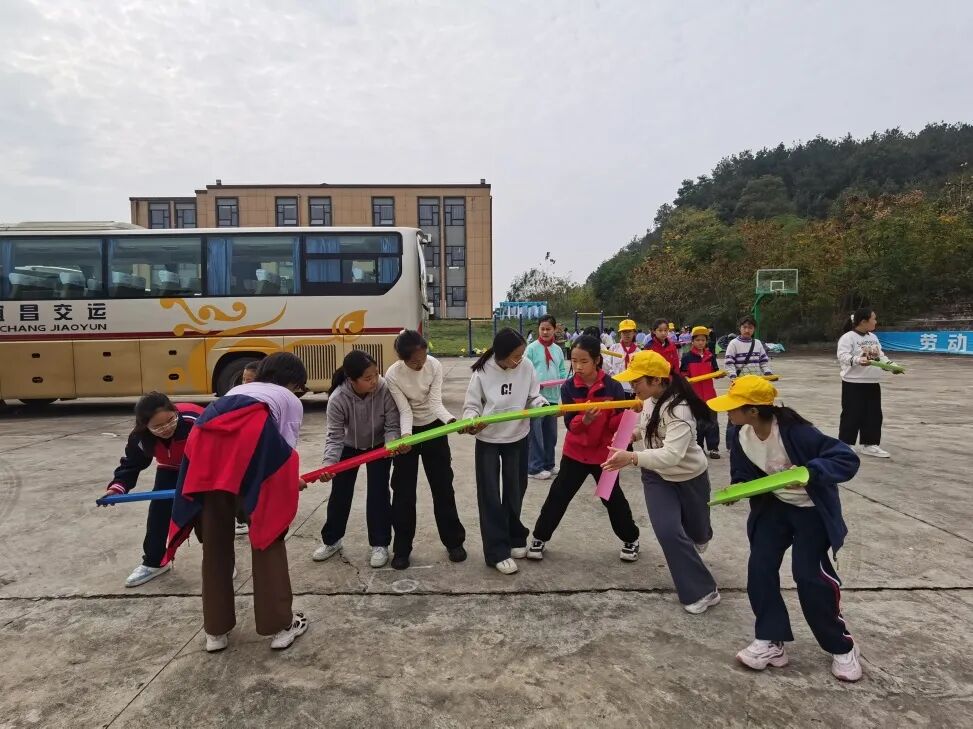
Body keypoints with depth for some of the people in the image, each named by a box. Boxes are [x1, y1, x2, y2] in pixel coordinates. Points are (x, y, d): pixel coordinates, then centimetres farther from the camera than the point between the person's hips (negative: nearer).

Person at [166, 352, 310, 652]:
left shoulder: (237, 390, 43)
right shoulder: (291, 401, 29)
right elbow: (286, 449, 18)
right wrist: (291, 482, 35)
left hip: (204, 440, 5)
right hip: (252, 440, -4)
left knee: (215, 541, 16)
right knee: (267, 535, 10)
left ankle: (216, 630, 28)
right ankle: (280, 625, 18)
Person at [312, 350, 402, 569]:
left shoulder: (385, 390, -33)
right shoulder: (337, 399, -33)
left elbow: (392, 426, -25)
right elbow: (335, 436, -29)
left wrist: (392, 444, -45)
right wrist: (329, 464, -44)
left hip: (379, 446, -1)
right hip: (350, 447, 1)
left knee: (378, 493, -3)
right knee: (340, 493, 8)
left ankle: (380, 544, 13)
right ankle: (331, 540, 29)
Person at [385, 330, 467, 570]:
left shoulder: (435, 366, -18)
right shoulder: (392, 376, -22)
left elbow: (435, 403, -21)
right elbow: (405, 411, -22)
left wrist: (453, 421, -39)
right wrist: (405, 436, -40)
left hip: (434, 429, 1)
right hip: (408, 432, -1)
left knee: (443, 486, 6)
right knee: (403, 490, 1)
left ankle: (454, 542, 21)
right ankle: (401, 549, 15)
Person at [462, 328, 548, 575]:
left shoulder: (526, 369, -12)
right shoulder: (482, 372, -17)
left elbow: (533, 398, -3)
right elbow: (472, 405, -9)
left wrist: (544, 406, -25)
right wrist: (471, 421, -30)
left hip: (517, 438, 2)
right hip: (487, 440, -2)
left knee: (515, 491, 17)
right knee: (490, 495, 1)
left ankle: (515, 539, 38)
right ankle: (497, 551, 11)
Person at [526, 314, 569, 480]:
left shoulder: (558, 350, 10)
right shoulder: (532, 348, -7)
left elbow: (562, 370, 16)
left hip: (553, 397, 6)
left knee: (551, 433, 16)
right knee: (535, 434, -2)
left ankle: (549, 464, 31)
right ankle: (534, 468, 8)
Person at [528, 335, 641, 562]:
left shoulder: (613, 387, -14)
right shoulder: (568, 388, -11)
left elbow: (618, 422, -10)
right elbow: (571, 425, -15)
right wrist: (585, 419, -35)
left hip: (604, 453, -1)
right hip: (575, 452, 1)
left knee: (613, 497, 11)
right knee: (558, 494, 6)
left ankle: (631, 539, 33)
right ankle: (540, 537, 22)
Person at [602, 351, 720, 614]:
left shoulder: (679, 411, -35)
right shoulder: (652, 398, -11)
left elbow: (672, 455, -48)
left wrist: (632, 458, -60)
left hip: (689, 477, -5)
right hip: (657, 476, 5)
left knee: (696, 530, 18)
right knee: (668, 532, -10)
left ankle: (699, 537, 58)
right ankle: (701, 591, 6)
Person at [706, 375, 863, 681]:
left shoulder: (796, 432, -31)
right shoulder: (743, 438, -11)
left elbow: (847, 460, -30)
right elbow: (743, 477, 2)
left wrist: (810, 472, -46)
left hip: (811, 509, -6)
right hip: (774, 506, 6)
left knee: (809, 575, -7)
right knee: (760, 569, -3)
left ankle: (842, 647, 18)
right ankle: (770, 641, 13)